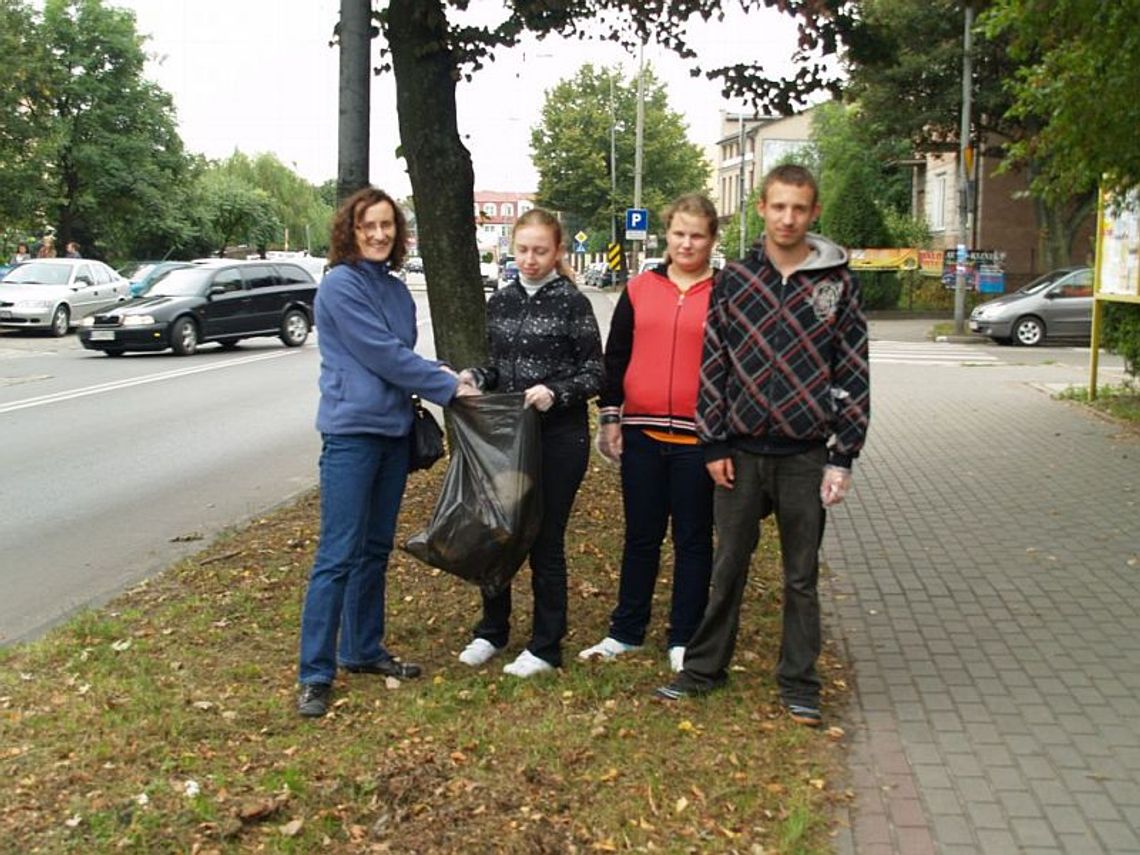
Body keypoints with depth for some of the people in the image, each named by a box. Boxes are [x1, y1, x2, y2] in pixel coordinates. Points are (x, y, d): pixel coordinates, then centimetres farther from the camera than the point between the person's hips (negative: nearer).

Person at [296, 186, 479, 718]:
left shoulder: (395, 289, 12)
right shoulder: (341, 284, -11)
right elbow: (382, 354, -15)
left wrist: (436, 374, -1)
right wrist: (447, 387, -9)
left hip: (393, 430, 8)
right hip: (352, 431, -8)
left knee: (376, 549, 14)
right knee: (339, 554, -7)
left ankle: (363, 650, 26)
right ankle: (315, 674, -1)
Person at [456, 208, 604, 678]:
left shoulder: (572, 303, -7)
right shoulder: (501, 301, 8)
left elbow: (594, 373, -6)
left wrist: (555, 392, -22)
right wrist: (472, 377, -5)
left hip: (558, 436, -5)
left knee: (545, 541, 3)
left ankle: (545, 646, 19)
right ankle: (491, 630, 30)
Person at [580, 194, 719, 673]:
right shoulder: (639, 289, 7)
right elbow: (615, 356, 10)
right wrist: (609, 418, 5)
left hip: (697, 437, -2)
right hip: (642, 433, 2)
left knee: (692, 540, 8)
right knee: (640, 537, 12)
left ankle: (684, 640, 19)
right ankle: (625, 632, 24)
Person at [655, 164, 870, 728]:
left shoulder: (836, 283, 0)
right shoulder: (734, 280, 3)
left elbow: (854, 373, -1)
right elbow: (713, 365, 4)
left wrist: (843, 457, -5)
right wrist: (713, 445, -1)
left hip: (806, 455, -1)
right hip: (741, 453, 1)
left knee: (802, 576, 9)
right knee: (729, 567, 11)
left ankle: (799, 684, 22)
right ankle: (704, 668, 25)